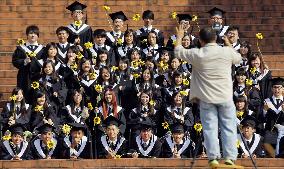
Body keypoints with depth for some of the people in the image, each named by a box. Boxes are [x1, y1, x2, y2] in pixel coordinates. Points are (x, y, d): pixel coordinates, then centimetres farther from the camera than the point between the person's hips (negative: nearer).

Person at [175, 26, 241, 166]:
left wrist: (179, 37, 26)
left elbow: (178, 52, 9)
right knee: (229, 128, 5)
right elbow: (238, 58, 18)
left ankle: (213, 157, -4)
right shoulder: (227, 52, -4)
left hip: (206, 98, 0)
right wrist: (228, 44, 32)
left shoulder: (197, 54, -7)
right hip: (225, 97, 0)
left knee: (210, 128, 2)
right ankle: (230, 157, -1)